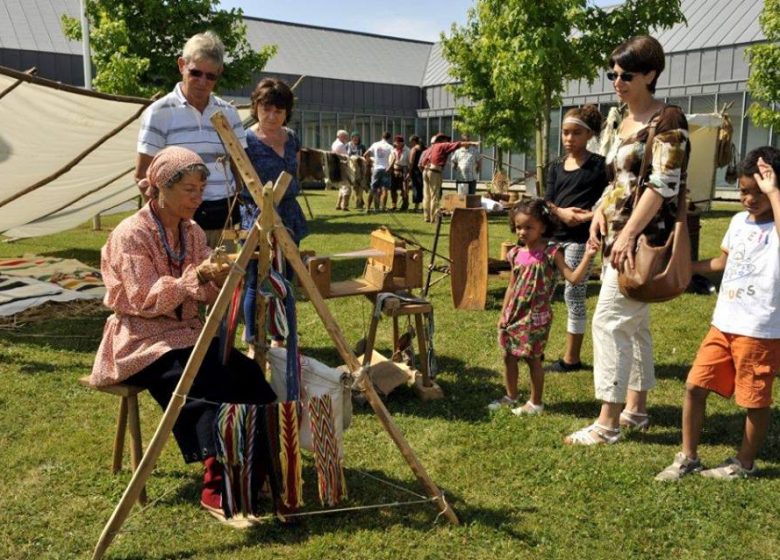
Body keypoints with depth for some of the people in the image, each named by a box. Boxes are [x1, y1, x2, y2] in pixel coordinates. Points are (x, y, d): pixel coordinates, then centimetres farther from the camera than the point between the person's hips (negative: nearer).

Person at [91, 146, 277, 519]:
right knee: (203, 384, -31)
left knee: (247, 374, -20)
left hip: (187, 331, 6)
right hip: (142, 339, -6)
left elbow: (207, 296, 8)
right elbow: (145, 300, -17)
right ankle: (216, 484, -24)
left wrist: (220, 279, -14)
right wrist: (196, 277, -27)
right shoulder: (131, 234, -10)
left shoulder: (193, 233, 9)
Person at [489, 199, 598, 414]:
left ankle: (535, 403, 20)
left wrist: (587, 256, -30)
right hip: (515, 314, 6)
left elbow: (573, 278, -18)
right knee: (509, 356, 14)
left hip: (536, 316, -6)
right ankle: (510, 396, 32)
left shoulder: (551, 253, -12)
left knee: (533, 358, 4)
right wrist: (503, 314, 12)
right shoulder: (516, 253, 4)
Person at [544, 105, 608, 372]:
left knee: (573, 294, -1)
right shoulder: (556, 166, 11)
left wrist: (587, 215, -21)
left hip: (580, 238, -5)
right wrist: (562, 212, -15)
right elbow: (547, 202, 5)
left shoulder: (598, 165, -3)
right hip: (554, 234, 5)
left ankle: (571, 357, 10)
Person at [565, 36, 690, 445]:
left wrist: (629, 234, -24)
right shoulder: (624, 124, 16)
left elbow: (663, 185, -19)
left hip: (642, 239, -9)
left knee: (609, 321, -11)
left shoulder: (667, 121, -10)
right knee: (634, 323, 14)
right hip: (617, 236, 9)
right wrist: (600, 211, 3)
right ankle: (635, 409, 25)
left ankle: (608, 423, -5)